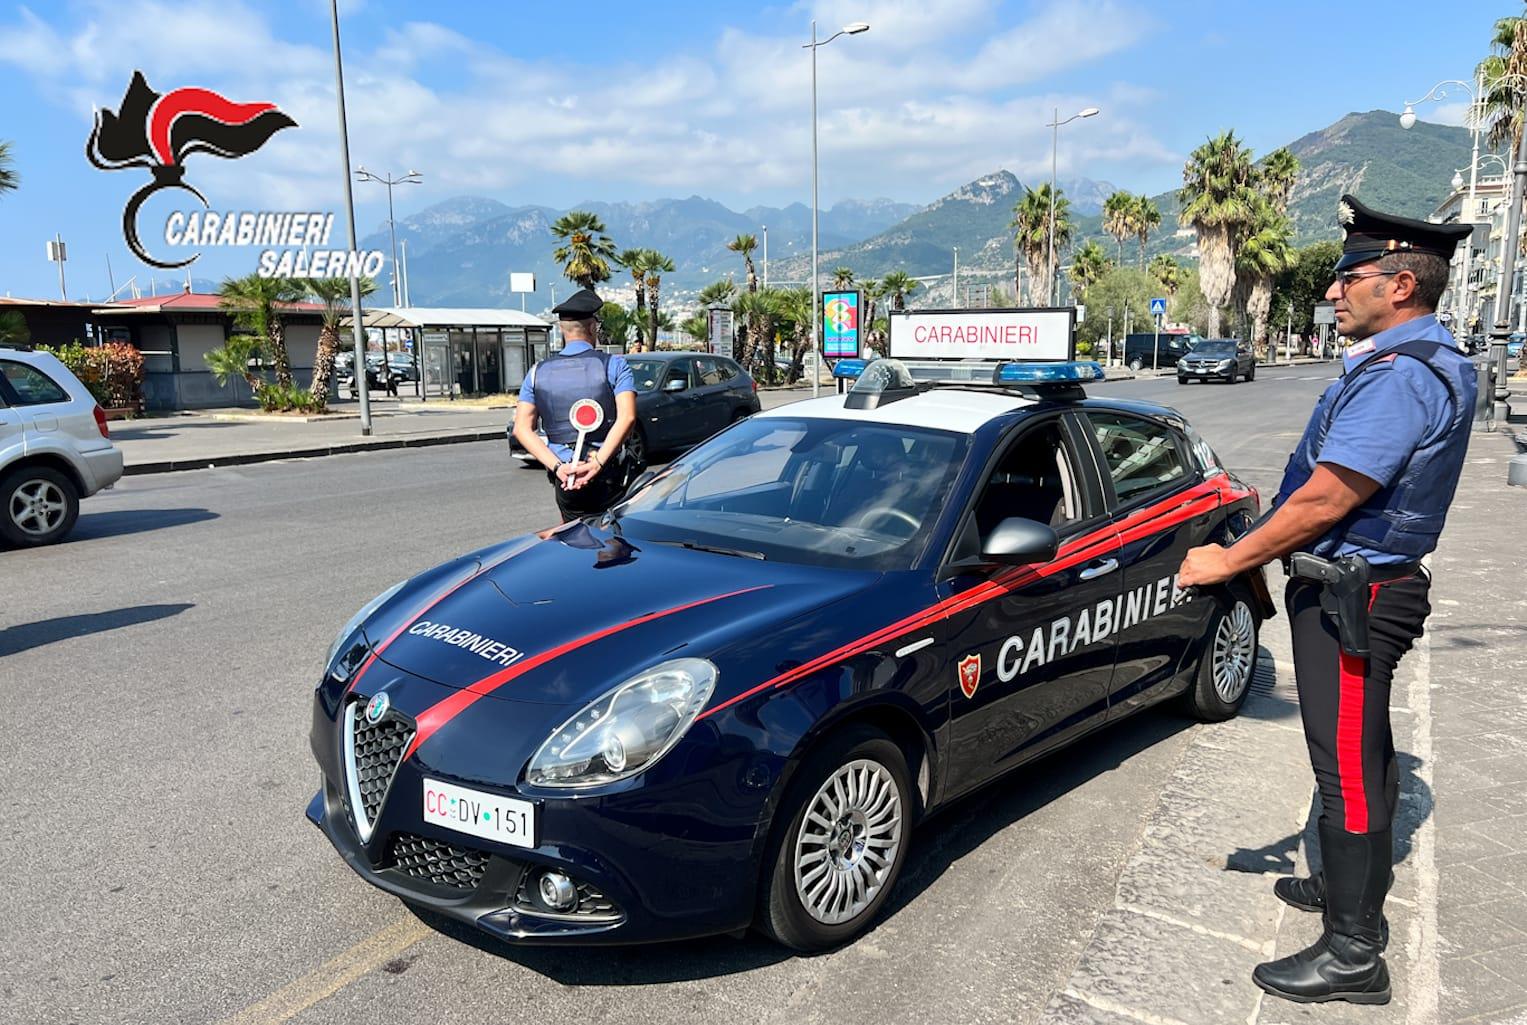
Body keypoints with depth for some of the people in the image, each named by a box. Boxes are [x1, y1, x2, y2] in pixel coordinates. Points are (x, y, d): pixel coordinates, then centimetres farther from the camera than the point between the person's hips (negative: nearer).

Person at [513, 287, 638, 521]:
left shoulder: (538, 372, 8)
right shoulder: (614, 365, -2)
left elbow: (522, 429, -1)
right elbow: (627, 418, -16)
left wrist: (558, 466, -9)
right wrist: (597, 463, -20)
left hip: (565, 479, 3)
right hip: (609, 476, -3)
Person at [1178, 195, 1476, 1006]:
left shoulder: (1400, 377, -23)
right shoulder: (1427, 363, 12)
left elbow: (1324, 499, -27)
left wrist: (1230, 560, -18)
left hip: (1351, 600, -11)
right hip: (1362, 585, 11)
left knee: (1347, 765, -2)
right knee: (1362, 753, 22)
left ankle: (1352, 954, 9)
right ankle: (1354, 888, 39)